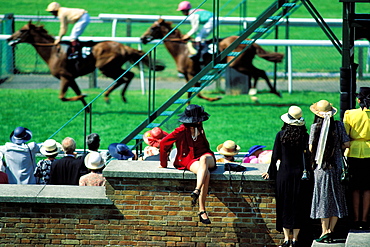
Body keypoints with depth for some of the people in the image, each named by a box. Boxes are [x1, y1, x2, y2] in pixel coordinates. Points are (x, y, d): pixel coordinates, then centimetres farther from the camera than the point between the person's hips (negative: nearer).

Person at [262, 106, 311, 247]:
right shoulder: (305, 136, -4)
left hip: (284, 174, 0)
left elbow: (275, 157, -2)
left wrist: (271, 173, 9)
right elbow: (307, 156, -6)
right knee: (298, 207, 7)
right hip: (299, 174, 0)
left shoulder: (281, 135, -4)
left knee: (284, 206, 7)